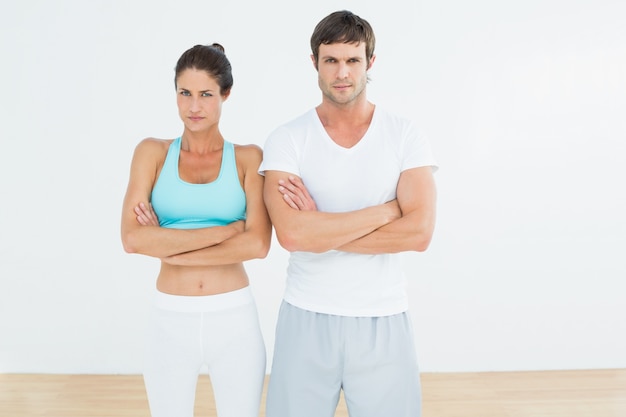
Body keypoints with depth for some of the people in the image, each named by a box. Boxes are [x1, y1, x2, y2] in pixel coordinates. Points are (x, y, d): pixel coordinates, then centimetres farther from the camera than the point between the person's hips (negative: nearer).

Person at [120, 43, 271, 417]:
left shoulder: (248, 158, -2)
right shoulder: (153, 152, 0)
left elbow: (258, 244, -15)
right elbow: (133, 239, -13)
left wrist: (168, 246, -13)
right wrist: (224, 230, -16)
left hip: (235, 319, 0)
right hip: (171, 320, 1)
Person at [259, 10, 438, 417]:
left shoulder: (404, 135, -2)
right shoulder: (287, 139, -5)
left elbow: (419, 232, -13)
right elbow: (292, 234, -19)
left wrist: (320, 230, -14)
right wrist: (388, 209, -14)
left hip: (384, 322, 1)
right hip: (306, 319, 0)